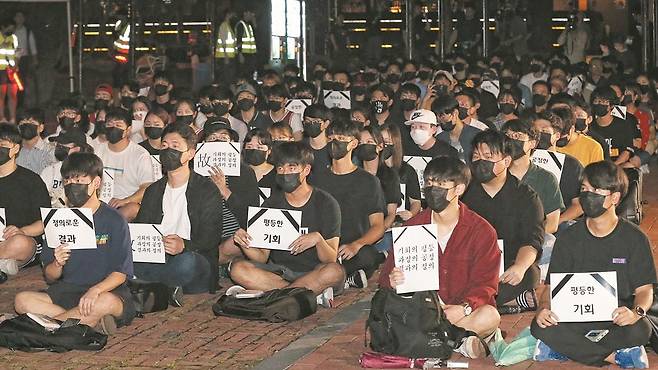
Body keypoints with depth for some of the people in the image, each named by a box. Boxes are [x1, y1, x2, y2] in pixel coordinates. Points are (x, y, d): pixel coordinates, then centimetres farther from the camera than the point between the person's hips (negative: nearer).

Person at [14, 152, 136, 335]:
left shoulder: (113, 220, -3)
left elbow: (120, 273, -9)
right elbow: (50, 278, 9)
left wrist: (95, 290, -27)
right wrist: (57, 264, -15)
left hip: (106, 290, -4)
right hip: (67, 291, 4)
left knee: (106, 302, -40)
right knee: (22, 300, -22)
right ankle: (94, 323, -25)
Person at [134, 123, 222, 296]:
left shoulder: (207, 189, 3)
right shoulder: (153, 190, 22)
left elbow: (211, 236, -8)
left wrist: (185, 245, -31)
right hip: (158, 260, 4)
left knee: (187, 261, -39)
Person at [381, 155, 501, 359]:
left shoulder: (482, 231, 1)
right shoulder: (413, 226, 8)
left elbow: (485, 283, -4)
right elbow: (387, 274, 8)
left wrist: (464, 308, -26)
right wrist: (392, 280, -19)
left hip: (461, 311, -2)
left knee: (489, 317, -35)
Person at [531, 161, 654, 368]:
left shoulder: (635, 239, 0)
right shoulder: (569, 238, 6)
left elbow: (645, 289, -2)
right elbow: (552, 285, 3)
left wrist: (636, 312, -26)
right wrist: (544, 308, -20)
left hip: (616, 317, -2)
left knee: (639, 330, -36)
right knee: (540, 327, -29)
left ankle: (567, 349, -20)